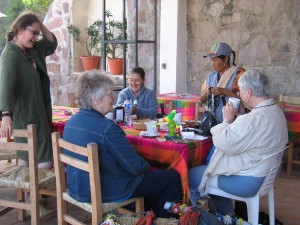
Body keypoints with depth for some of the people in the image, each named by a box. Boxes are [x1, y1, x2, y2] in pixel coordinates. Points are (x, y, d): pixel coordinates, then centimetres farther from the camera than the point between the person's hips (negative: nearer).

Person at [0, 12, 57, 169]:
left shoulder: (31, 50, 7)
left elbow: (51, 45, 20)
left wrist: (41, 25, 3)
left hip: (37, 112, 9)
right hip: (25, 115, -9)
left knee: (27, 158, 15)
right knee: (45, 162, -10)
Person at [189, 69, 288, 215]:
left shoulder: (255, 118, -30)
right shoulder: (276, 111, 3)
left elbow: (225, 144, -28)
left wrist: (227, 120, -13)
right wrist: (240, 116, 4)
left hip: (246, 181, -10)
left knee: (191, 175, 0)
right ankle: (227, 214, 30)